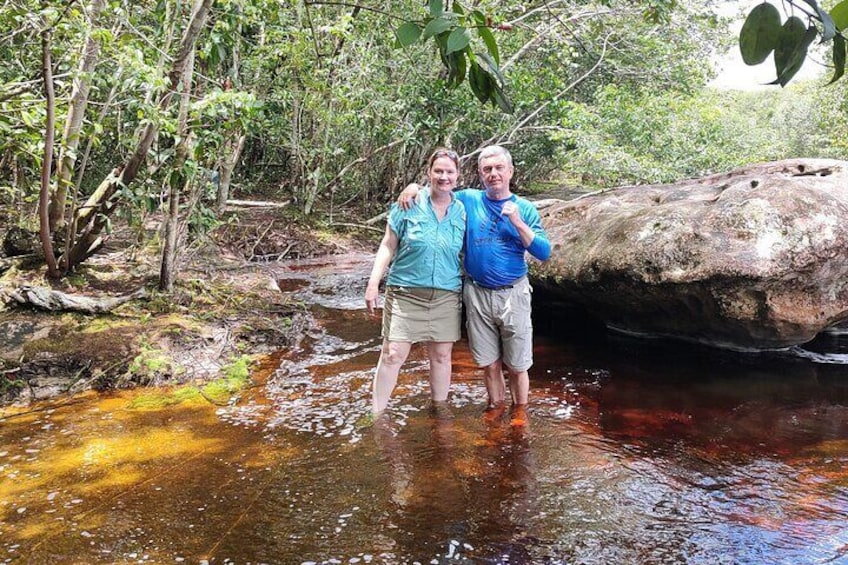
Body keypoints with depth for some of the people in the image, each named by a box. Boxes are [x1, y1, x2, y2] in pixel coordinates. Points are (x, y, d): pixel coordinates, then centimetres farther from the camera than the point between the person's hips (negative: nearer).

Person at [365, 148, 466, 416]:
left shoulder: (462, 211, 5)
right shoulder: (409, 205, -3)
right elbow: (388, 246, -1)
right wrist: (373, 283, -7)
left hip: (446, 295, 3)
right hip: (405, 292, -3)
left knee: (441, 356, 11)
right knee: (392, 354, -5)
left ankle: (439, 409, 29)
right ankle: (376, 414, 7)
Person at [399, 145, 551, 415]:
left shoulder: (525, 208, 0)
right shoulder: (468, 200, 2)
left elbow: (544, 253, -7)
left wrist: (518, 223, -18)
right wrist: (414, 187, -7)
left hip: (513, 295, -1)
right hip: (477, 294, 1)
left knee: (516, 366, 7)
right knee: (489, 363, 12)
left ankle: (520, 413, 27)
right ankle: (496, 407, 32)